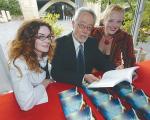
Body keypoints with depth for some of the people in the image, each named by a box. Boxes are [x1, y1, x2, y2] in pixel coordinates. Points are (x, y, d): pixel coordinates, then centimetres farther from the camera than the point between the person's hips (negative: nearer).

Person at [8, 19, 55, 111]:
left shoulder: (44, 55, -5)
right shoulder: (19, 63, -26)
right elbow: (26, 104, -31)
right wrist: (44, 84, -17)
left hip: (48, 101, 6)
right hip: (33, 109, -6)